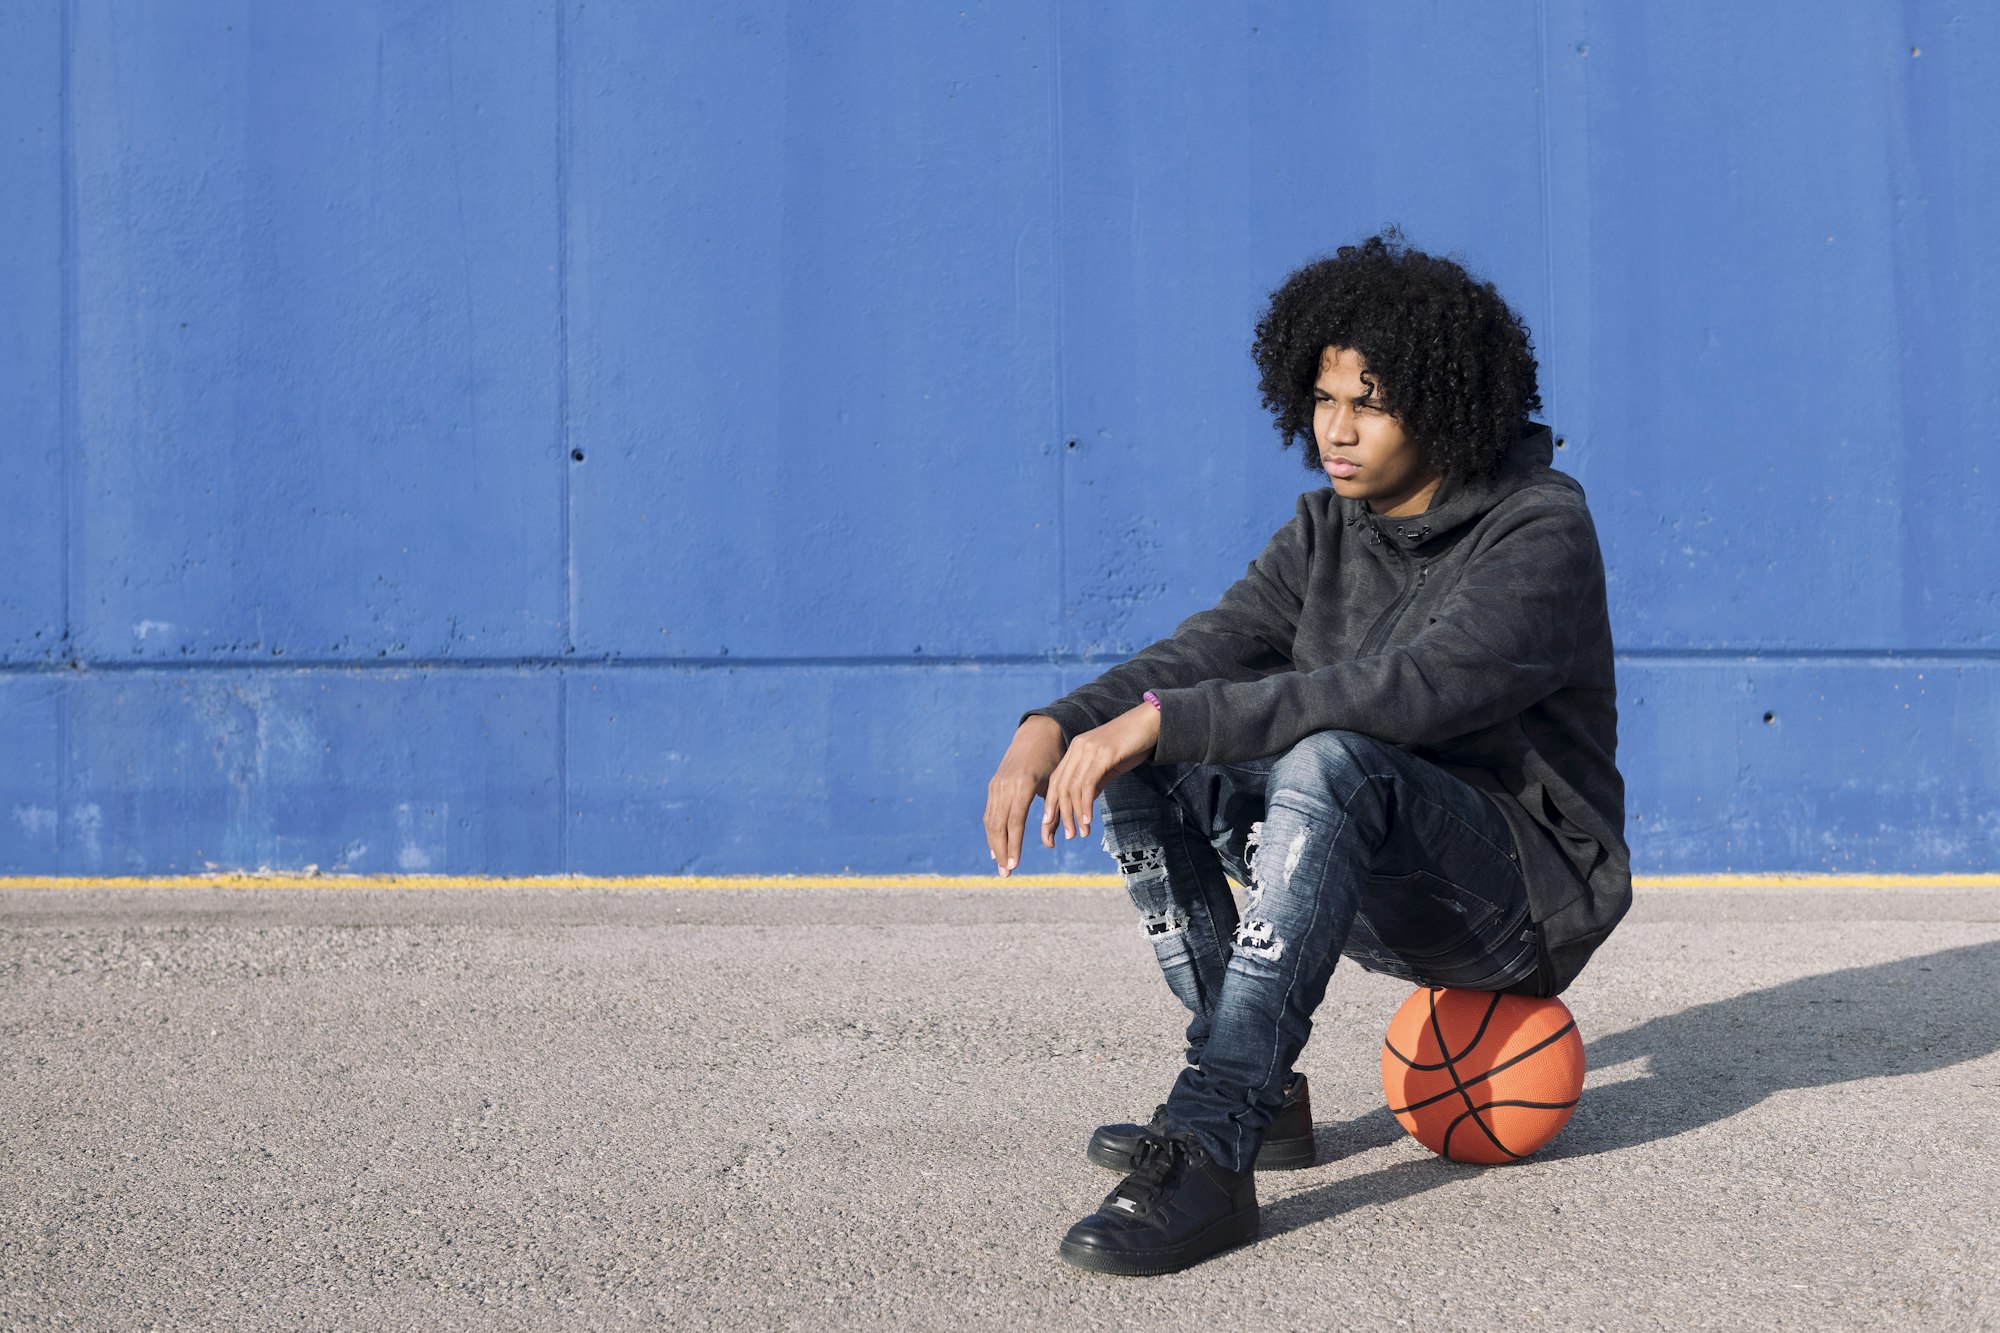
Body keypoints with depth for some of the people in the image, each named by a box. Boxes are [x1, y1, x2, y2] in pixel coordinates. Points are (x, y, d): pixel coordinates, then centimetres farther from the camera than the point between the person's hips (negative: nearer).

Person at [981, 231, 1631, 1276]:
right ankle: (1261, 1095, -10)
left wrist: (1163, 719, -35)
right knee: (1136, 761, -9)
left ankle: (1211, 1151, -39)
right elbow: (1210, 652, -3)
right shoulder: (1328, 532, 7)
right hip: (1381, 896, 7)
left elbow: (1406, 689, -31)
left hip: (1527, 890, -7)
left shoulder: (1542, 534, -16)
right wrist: (1054, 726, -24)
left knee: (1329, 763, -36)